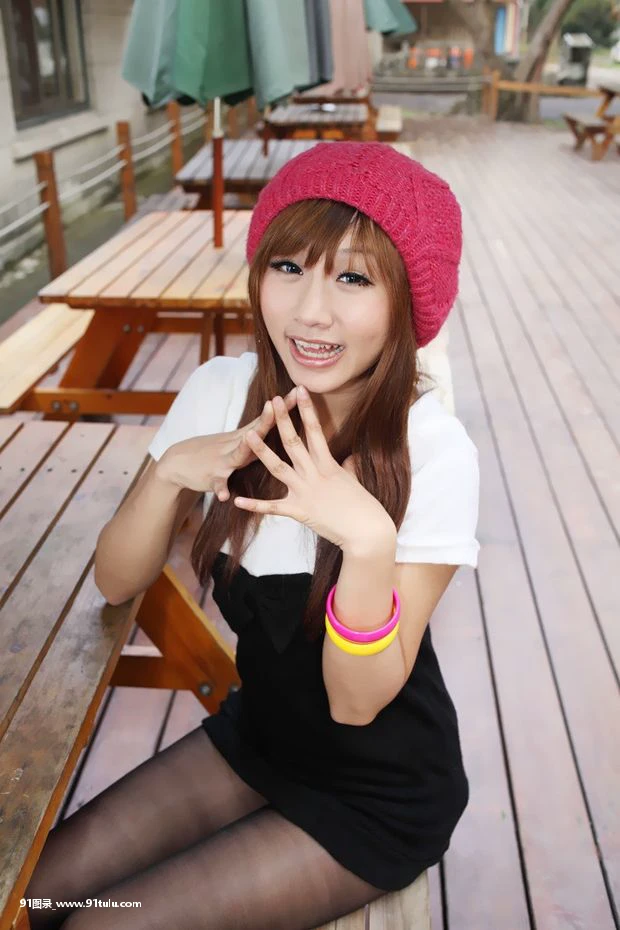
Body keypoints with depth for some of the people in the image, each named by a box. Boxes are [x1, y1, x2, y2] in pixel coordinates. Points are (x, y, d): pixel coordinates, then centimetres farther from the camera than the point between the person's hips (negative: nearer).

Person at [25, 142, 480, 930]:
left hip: (379, 795, -4)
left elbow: (356, 703, -23)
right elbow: (116, 584, -8)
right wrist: (172, 470, -26)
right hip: (254, 737, 4)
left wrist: (368, 539, -41)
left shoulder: (433, 451, -27)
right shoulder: (222, 390, -13)